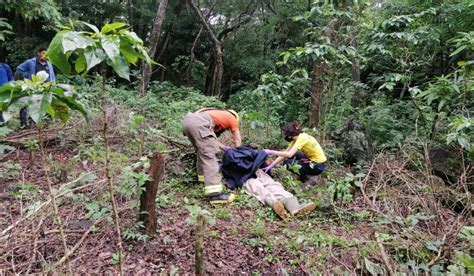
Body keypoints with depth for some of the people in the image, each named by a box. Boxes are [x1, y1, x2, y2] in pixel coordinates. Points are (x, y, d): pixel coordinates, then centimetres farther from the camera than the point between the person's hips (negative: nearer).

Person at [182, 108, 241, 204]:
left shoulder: (217, 114, 40)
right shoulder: (232, 118, 26)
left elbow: (209, 139, 33)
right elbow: (238, 143, 30)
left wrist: (225, 148, 37)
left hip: (187, 120, 8)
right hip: (199, 122, -8)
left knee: (202, 150, 27)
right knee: (209, 156, -11)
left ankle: (202, 175, 37)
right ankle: (214, 193, -18)